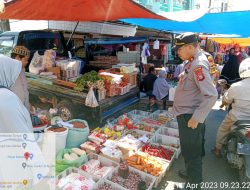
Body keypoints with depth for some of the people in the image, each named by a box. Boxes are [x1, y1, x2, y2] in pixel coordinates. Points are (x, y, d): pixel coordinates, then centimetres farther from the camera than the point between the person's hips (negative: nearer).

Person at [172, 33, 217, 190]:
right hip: (185, 114, 10)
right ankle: (191, 175, 47)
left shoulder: (198, 65, -22)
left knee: (191, 153, 5)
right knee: (190, 151, 26)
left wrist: (196, 118, -25)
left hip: (190, 117, -10)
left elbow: (211, 95, -29)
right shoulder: (193, 62, 8)